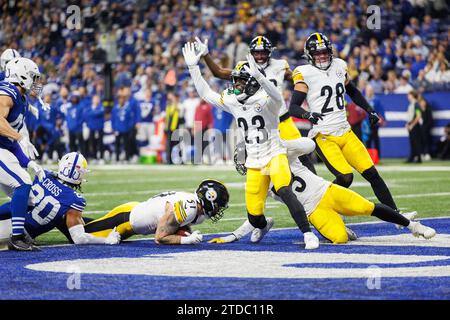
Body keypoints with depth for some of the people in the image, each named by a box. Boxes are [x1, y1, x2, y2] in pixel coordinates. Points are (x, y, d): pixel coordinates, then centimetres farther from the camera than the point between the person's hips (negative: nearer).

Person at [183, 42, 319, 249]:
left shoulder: (265, 99, -14)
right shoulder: (232, 102, 5)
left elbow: (276, 96, -38)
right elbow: (206, 93, 13)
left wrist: (258, 75, -53)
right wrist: (193, 67, 6)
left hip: (274, 155, -5)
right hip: (254, 163, 5)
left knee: (285, 192, -31)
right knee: (254, 216, 4)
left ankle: (308, 234, -26)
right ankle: (263, 226, 41)